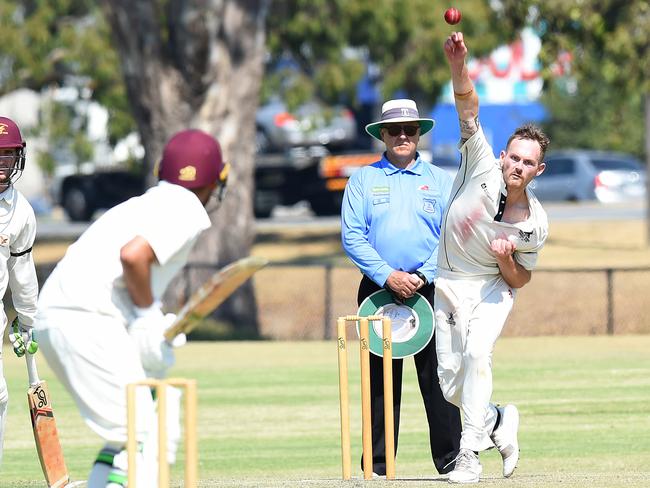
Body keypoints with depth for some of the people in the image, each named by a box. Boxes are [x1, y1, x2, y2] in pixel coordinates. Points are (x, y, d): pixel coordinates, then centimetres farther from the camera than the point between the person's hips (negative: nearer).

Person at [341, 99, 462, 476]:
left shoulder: (439, 180, 11)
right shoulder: (363, 180, 9)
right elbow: (352, 236, 0)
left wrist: (421, 277, -12)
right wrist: (387, 276, -13)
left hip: (429, 288, 0)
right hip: (378, 288, 0)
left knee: (438, 377, -5)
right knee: (380, 378, 0)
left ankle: (451, 458, -4)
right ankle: (377, 464, 4)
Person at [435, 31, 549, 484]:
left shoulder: (536, 223, -13)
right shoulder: (483, 167, -15)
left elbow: (520, 279, 0)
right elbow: (468, 108, -25)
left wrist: (506, 260, -23)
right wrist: (459, 65, -41)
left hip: (493, 288, -2)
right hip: (447, 285, 2)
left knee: (477, 352, -30)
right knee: (452, 384, 0)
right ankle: (499, 421, 33)